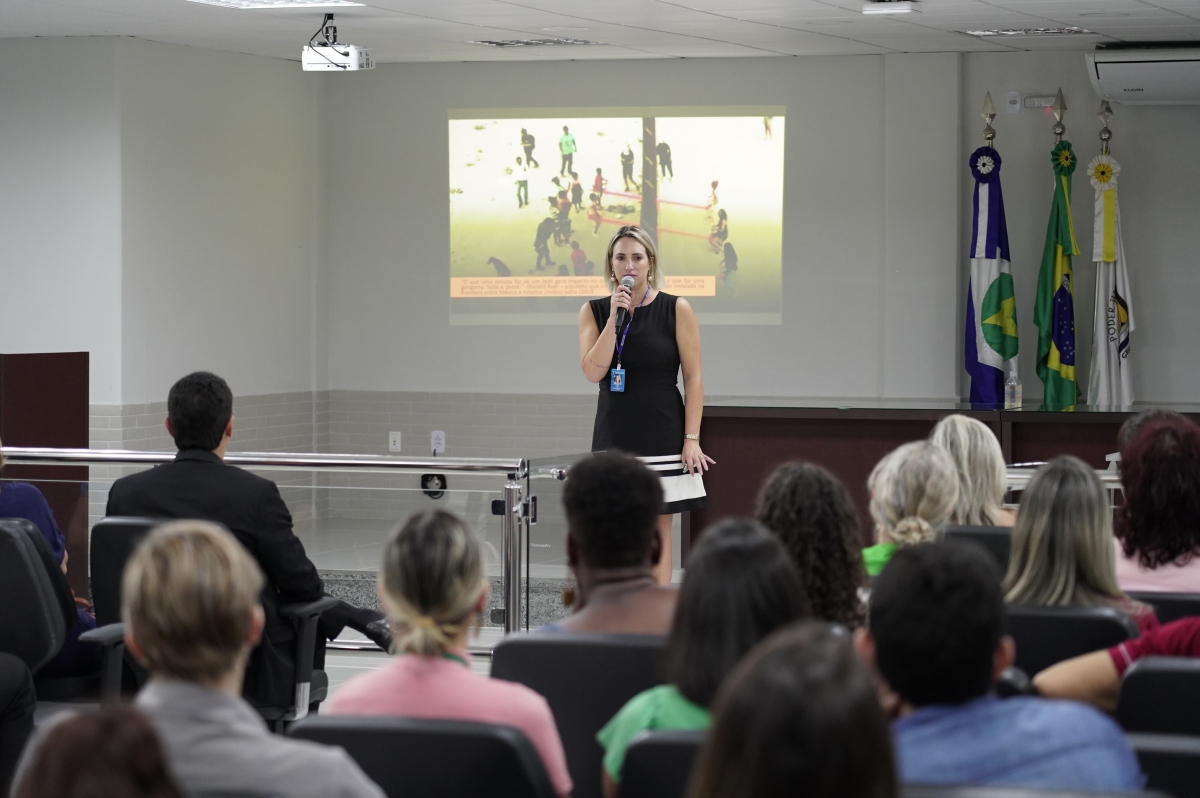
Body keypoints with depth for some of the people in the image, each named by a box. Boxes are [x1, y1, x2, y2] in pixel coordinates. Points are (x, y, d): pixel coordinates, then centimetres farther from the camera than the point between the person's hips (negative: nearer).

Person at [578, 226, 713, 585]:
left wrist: (691, 439, -9)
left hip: (662, 434, -2)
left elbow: (694, 377, -2)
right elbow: (593, 371, -8)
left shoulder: (676, 310, -2)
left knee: (658, 531, 0)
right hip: (613, 437, 2)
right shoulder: (594, 311, 5)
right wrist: (615, 317, -14)